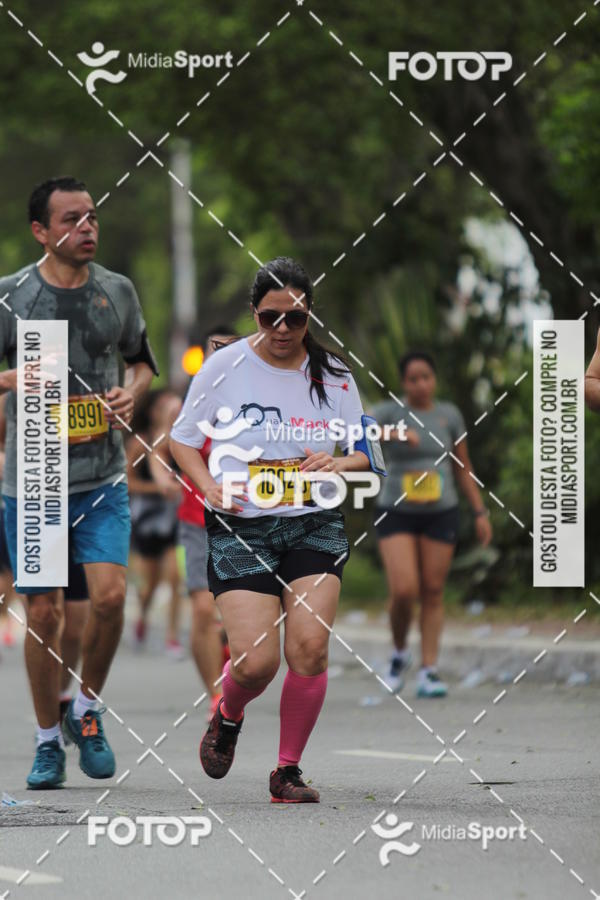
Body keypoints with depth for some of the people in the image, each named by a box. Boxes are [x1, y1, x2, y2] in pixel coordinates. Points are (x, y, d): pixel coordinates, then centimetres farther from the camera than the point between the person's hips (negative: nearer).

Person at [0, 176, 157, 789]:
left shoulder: (117, 291, 6)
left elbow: (140, 360, 21)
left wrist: (133, 391, -1)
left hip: (102, 479, 2)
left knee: (109, 594, -15)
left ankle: (86, 710, 10)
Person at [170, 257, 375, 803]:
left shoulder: (333, 374, 4)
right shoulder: (224, 368, -2)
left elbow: (365, 455, 12)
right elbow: (183, 439, 8)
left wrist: (340, 463, -12)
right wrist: (210, 488, -10)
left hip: (315, 523, 2)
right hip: (240, 528, -2)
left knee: (309, 647, -15)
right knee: (256, 661, -12)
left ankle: (289, 770, 4)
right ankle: (228, 717, 25)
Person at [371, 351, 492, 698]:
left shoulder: (449, 415, 3)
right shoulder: (389, 412, -5)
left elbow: (463, 468, 11)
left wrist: (481, 513, 6)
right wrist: (393, 433, -42)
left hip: (441, 513, 2)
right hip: (396, 513, -2)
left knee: (433, 592, 1)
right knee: (403, 591, -14)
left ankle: (429, 672, 5)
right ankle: (400, 652, 13)